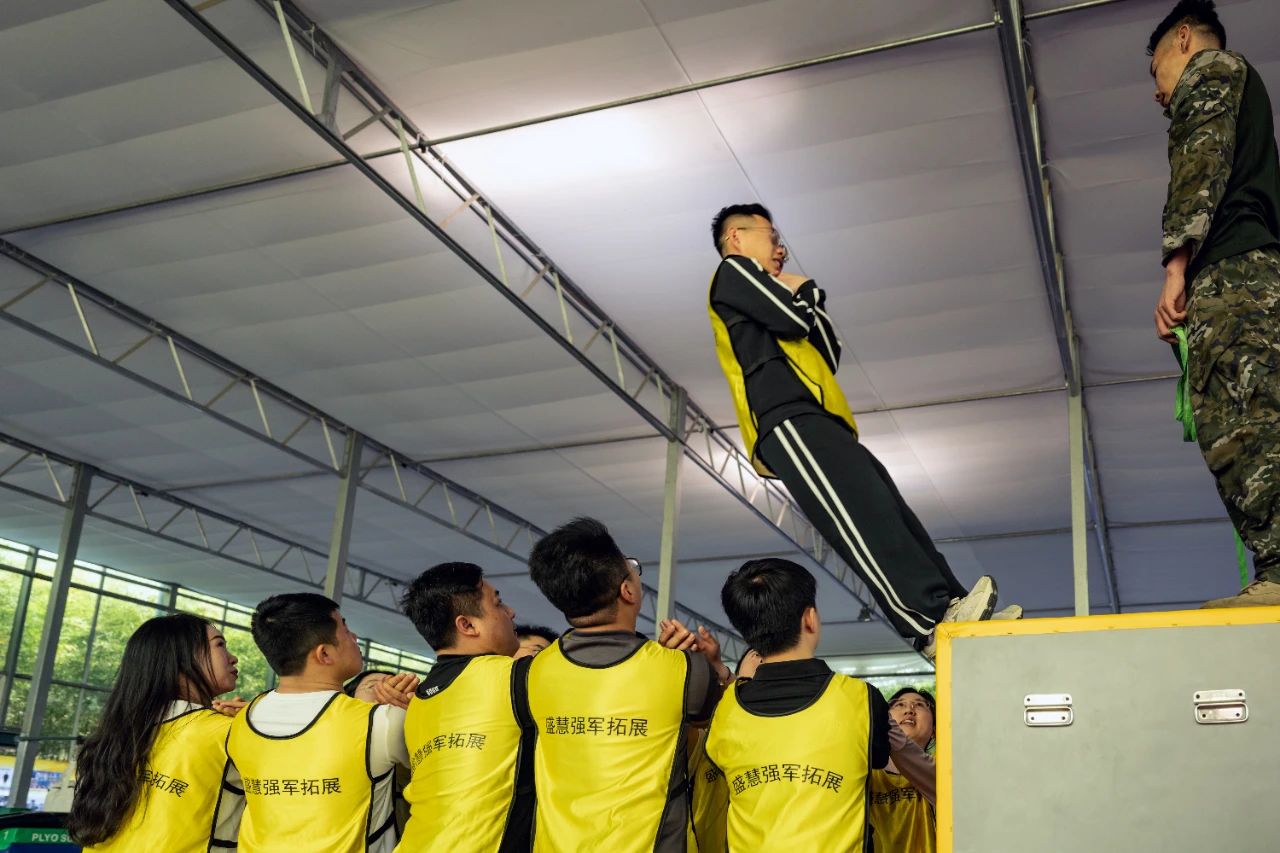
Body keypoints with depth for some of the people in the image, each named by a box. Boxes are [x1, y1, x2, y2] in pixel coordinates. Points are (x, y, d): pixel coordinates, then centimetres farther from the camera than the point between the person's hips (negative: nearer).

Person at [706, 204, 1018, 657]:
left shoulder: (760, 295, 37)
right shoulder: (733, 272, 11)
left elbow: (829, 355, 28)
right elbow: (792, 318, -6)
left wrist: (808, 298, 18)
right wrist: (800, 293, 16)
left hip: (818, 423, 10)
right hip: (790, 420, -10)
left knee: (894, 518, -5)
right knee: (864, 520, -25)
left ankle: (954, 612, -13)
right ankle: (933, 623, -37)